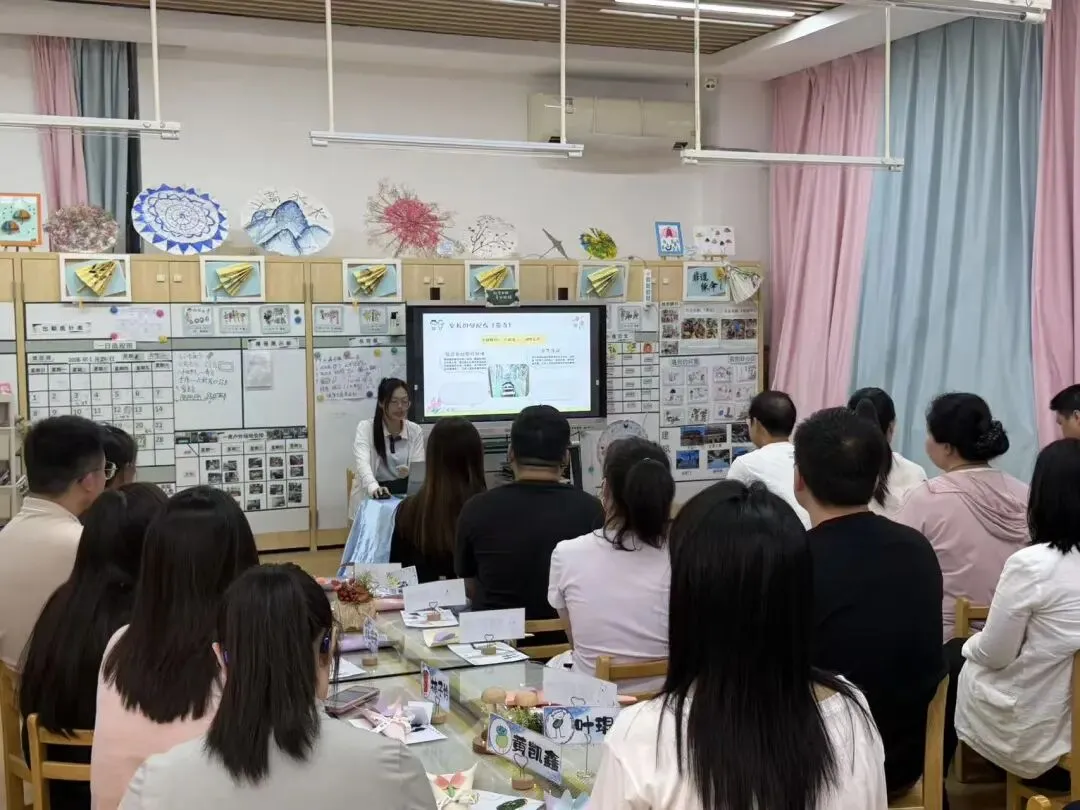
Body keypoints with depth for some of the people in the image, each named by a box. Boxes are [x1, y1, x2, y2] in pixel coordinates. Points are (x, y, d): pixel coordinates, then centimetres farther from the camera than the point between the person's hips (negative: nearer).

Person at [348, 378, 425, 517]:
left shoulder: (416, 431, 6)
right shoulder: (365, 427, -4)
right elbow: (362, 461, -20)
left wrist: (411, 472, -26)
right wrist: (374, 487, -41)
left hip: (403, 497, 2)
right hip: (371, 499, -2)